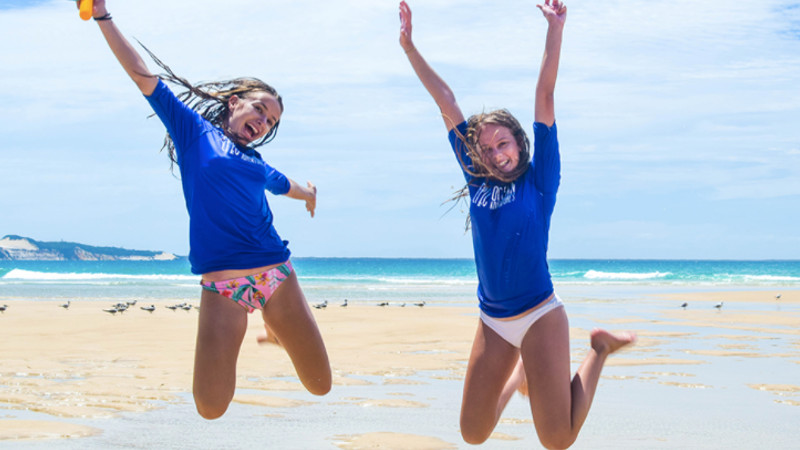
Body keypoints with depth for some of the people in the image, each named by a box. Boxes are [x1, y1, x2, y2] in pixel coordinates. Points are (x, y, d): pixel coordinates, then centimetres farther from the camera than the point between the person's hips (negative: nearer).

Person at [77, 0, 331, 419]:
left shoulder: (256, 164, 20)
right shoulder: (194, 131, 8)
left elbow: (283, 184, 44)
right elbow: (142, 75, 3)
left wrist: (307, 192, 65)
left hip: (277, 275, 5)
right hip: (221, 285, -4)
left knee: (320, 385, 5)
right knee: (210, 408, -12)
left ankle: (276, 324, 34)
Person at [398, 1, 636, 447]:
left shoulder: (539, 178, -3)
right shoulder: (477, 181, 5)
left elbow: (545, 97, -10)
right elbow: (447, 102, 7)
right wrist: (409, 46, 10)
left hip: (540, 317, -4)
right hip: (493, 324, 5)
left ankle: (600, 349, 18)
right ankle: (520, 372, 36)